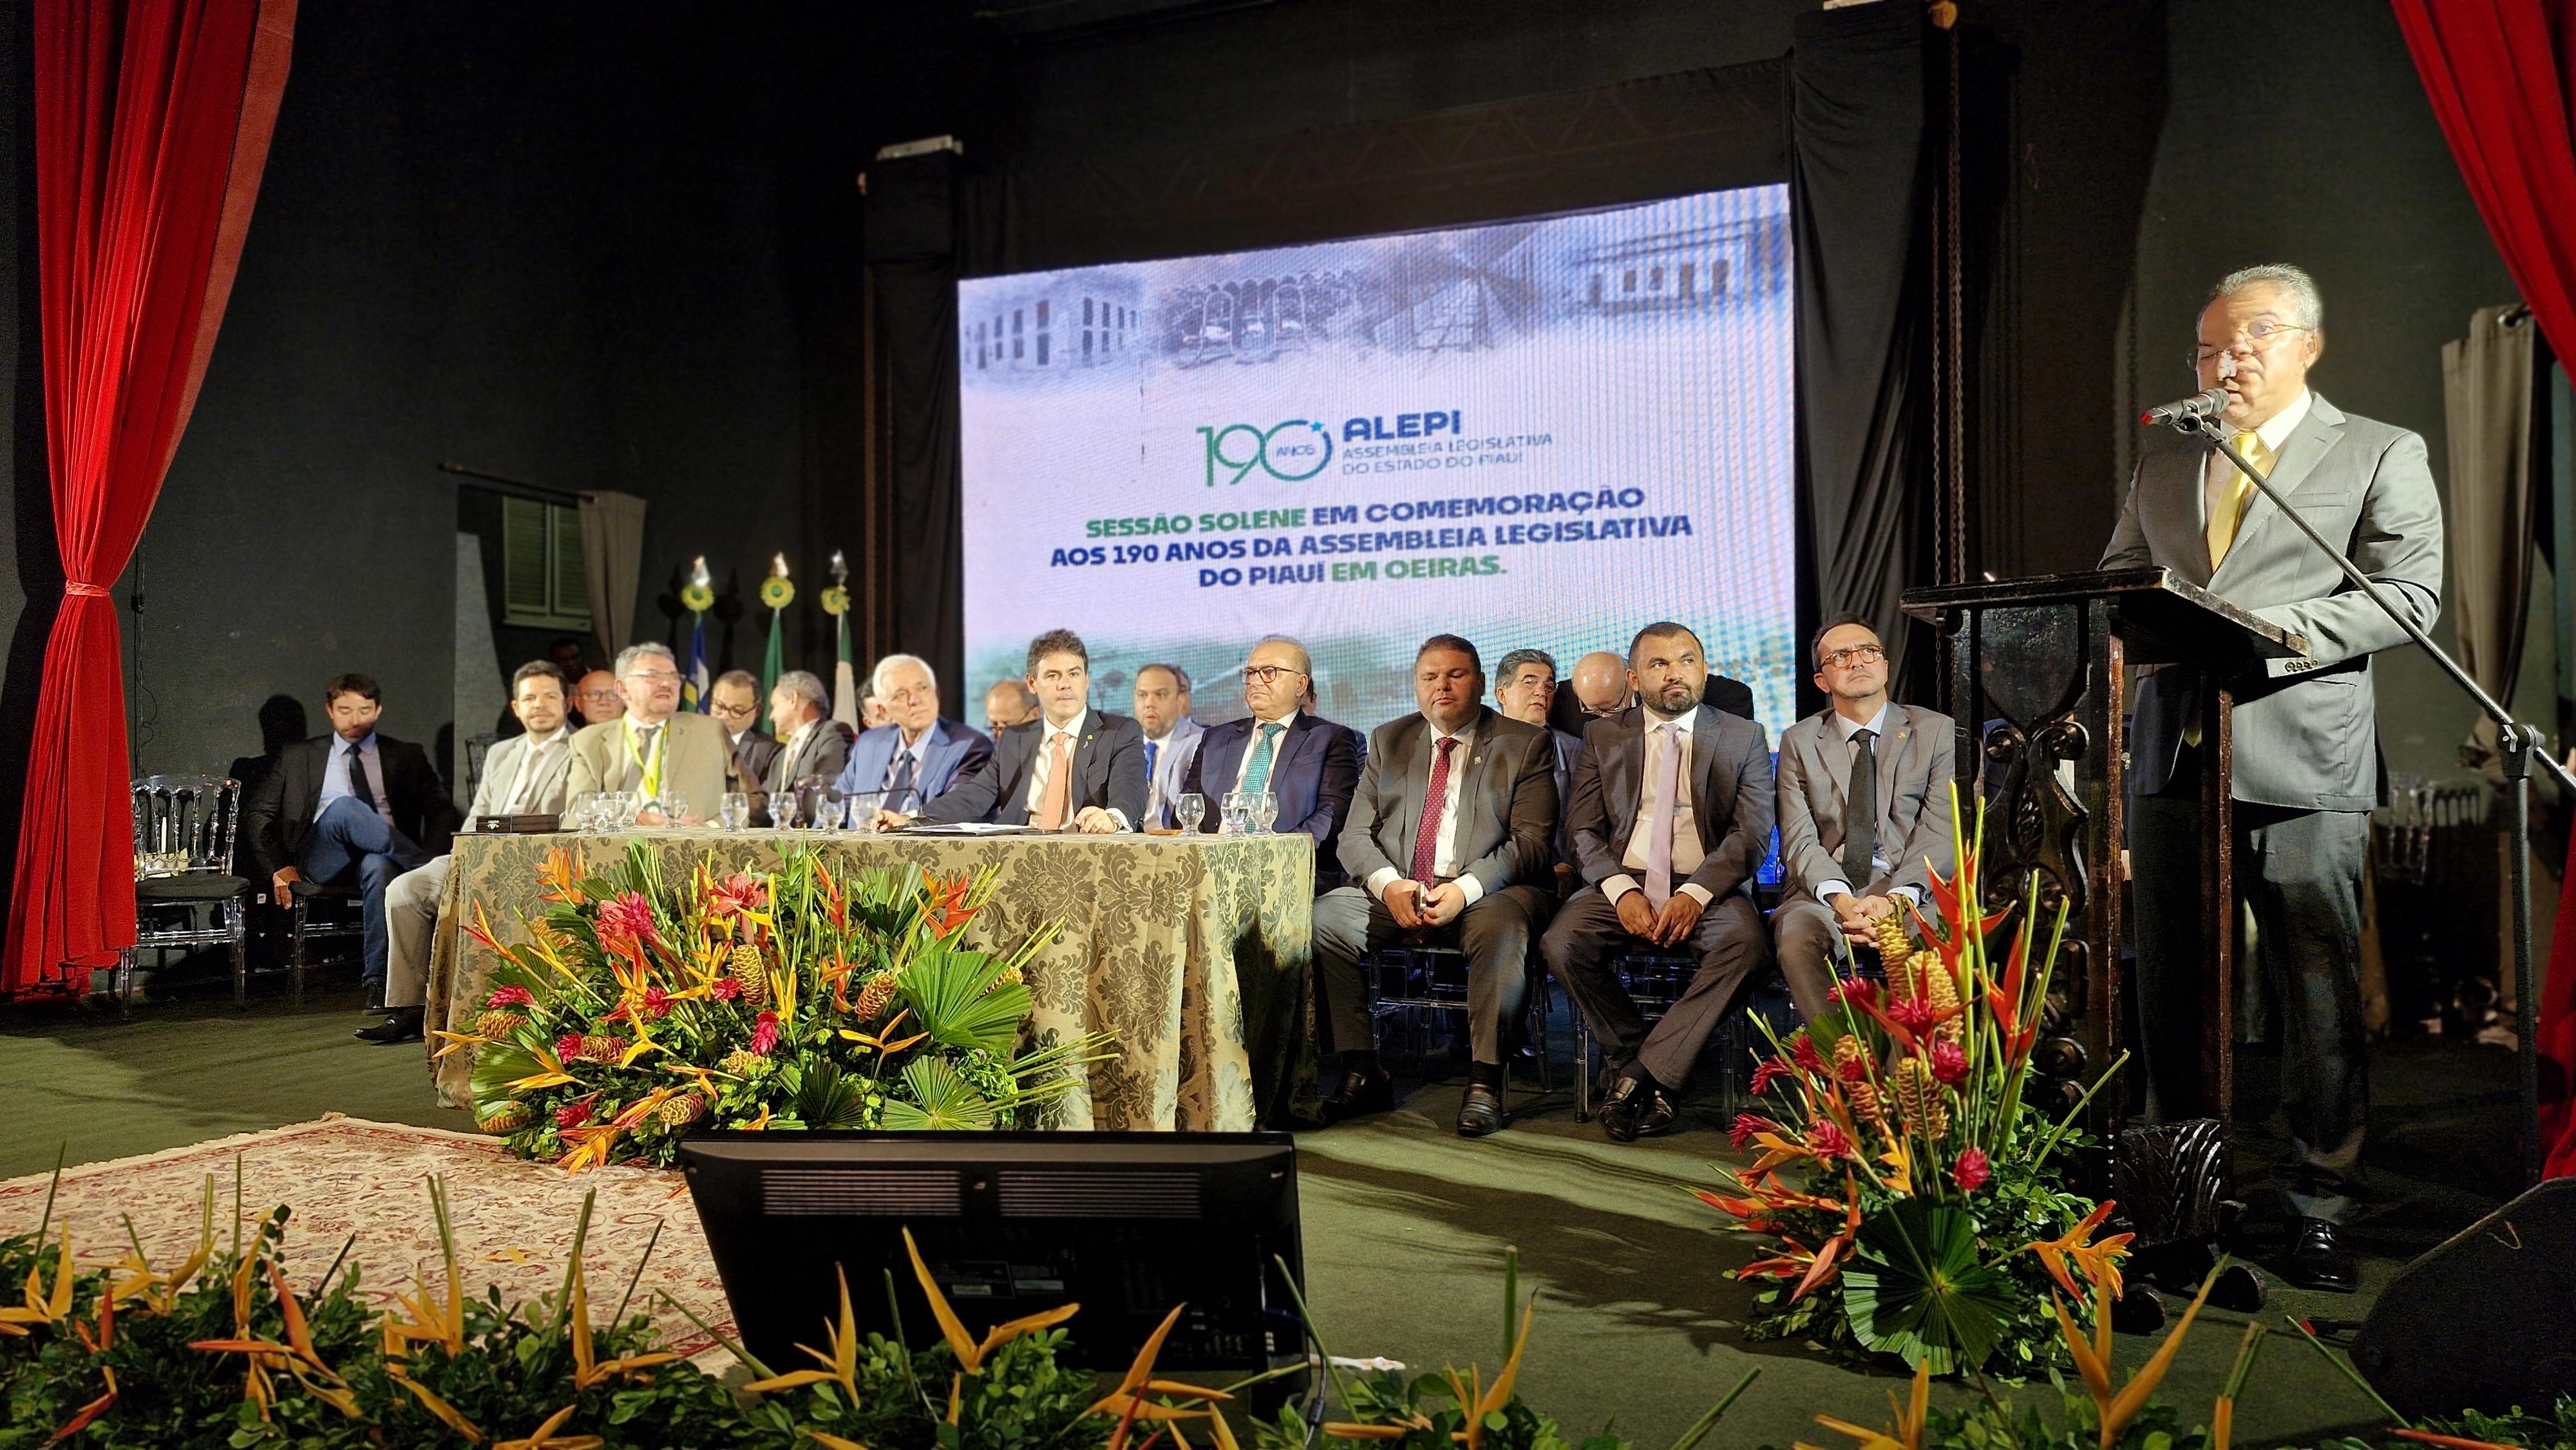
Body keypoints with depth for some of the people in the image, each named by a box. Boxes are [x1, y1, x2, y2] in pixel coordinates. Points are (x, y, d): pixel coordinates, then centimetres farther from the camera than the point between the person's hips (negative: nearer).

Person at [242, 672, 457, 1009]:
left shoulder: (407, 756, 19)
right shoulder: (298, 757, 22)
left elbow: (442, 812, 10)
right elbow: (257, 814, 18)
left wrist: (433, 858, -10)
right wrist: (279, 867, 1)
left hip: (382, 857, 0)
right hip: (322, 861, 0)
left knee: (380, 867, -40)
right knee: (343, 806, -33)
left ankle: (379, 982, -39)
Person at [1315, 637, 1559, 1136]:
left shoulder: (1525, 744, 5)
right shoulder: (1388, 742, 16)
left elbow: (1532, 842, -5)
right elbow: (1356, 836, 9)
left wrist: (1465, 889, -22)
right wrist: (1388, 885, -13)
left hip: (1486, 893, -3)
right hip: (1397, 890, 4)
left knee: (1501, 926, -37)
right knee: (1321, 918, -22)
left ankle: (1484, 1082, -28)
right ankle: (1361, 1072, -15)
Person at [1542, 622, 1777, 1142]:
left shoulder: (1744, 738, 10)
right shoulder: (1603, 738, 13)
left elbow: (1752, 833, 0)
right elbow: (1585, 832, 6)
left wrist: (1696, 893, -17)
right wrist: (1621, 890, -15)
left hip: (1708, 889, -1)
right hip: (1622, 885, 1)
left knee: (1746, 943, -33)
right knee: (1561, 942, -29)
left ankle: (1635, 1075, -26)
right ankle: (1653, 1077, -12)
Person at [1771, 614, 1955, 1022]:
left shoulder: (1937, 732, 10)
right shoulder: (1799, 741, 13)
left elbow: (1939, 831, -1)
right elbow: (1799, 839, 1)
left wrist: (1895, 899, -21)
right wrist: (1842, 900, -20)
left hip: (1909, 890, -1)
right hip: (1824, 891, 1)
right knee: (1796, 938, -34)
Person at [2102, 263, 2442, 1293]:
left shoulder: (2382, 456, 5)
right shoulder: (2163, 470, 19)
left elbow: (2410, 596, -5)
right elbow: (2116, 582, 20)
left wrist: (2268, 629, -18)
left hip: (2300, 763, -4)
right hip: (2173, 756, 5)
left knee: (2321, 999, 0)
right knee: (2168, 993, 9)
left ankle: (2319, 1209, 13)